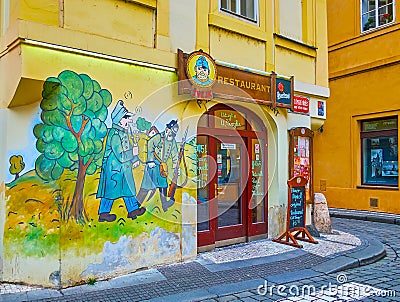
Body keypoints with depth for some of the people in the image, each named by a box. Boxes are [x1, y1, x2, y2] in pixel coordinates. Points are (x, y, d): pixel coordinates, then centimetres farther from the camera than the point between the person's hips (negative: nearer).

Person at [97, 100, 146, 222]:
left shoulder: (123, 132, 9)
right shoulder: (115, 135, -22)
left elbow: (128, 146, 21)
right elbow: (121, 156, -26)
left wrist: (135, 159, 13)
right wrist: (133, 152, -15)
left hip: (124, 168, 10)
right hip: (115, 167, -10)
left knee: (128, 187, 14)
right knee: (111, 189, 1)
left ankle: (133, 210, 25)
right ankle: (103, 213, 14)